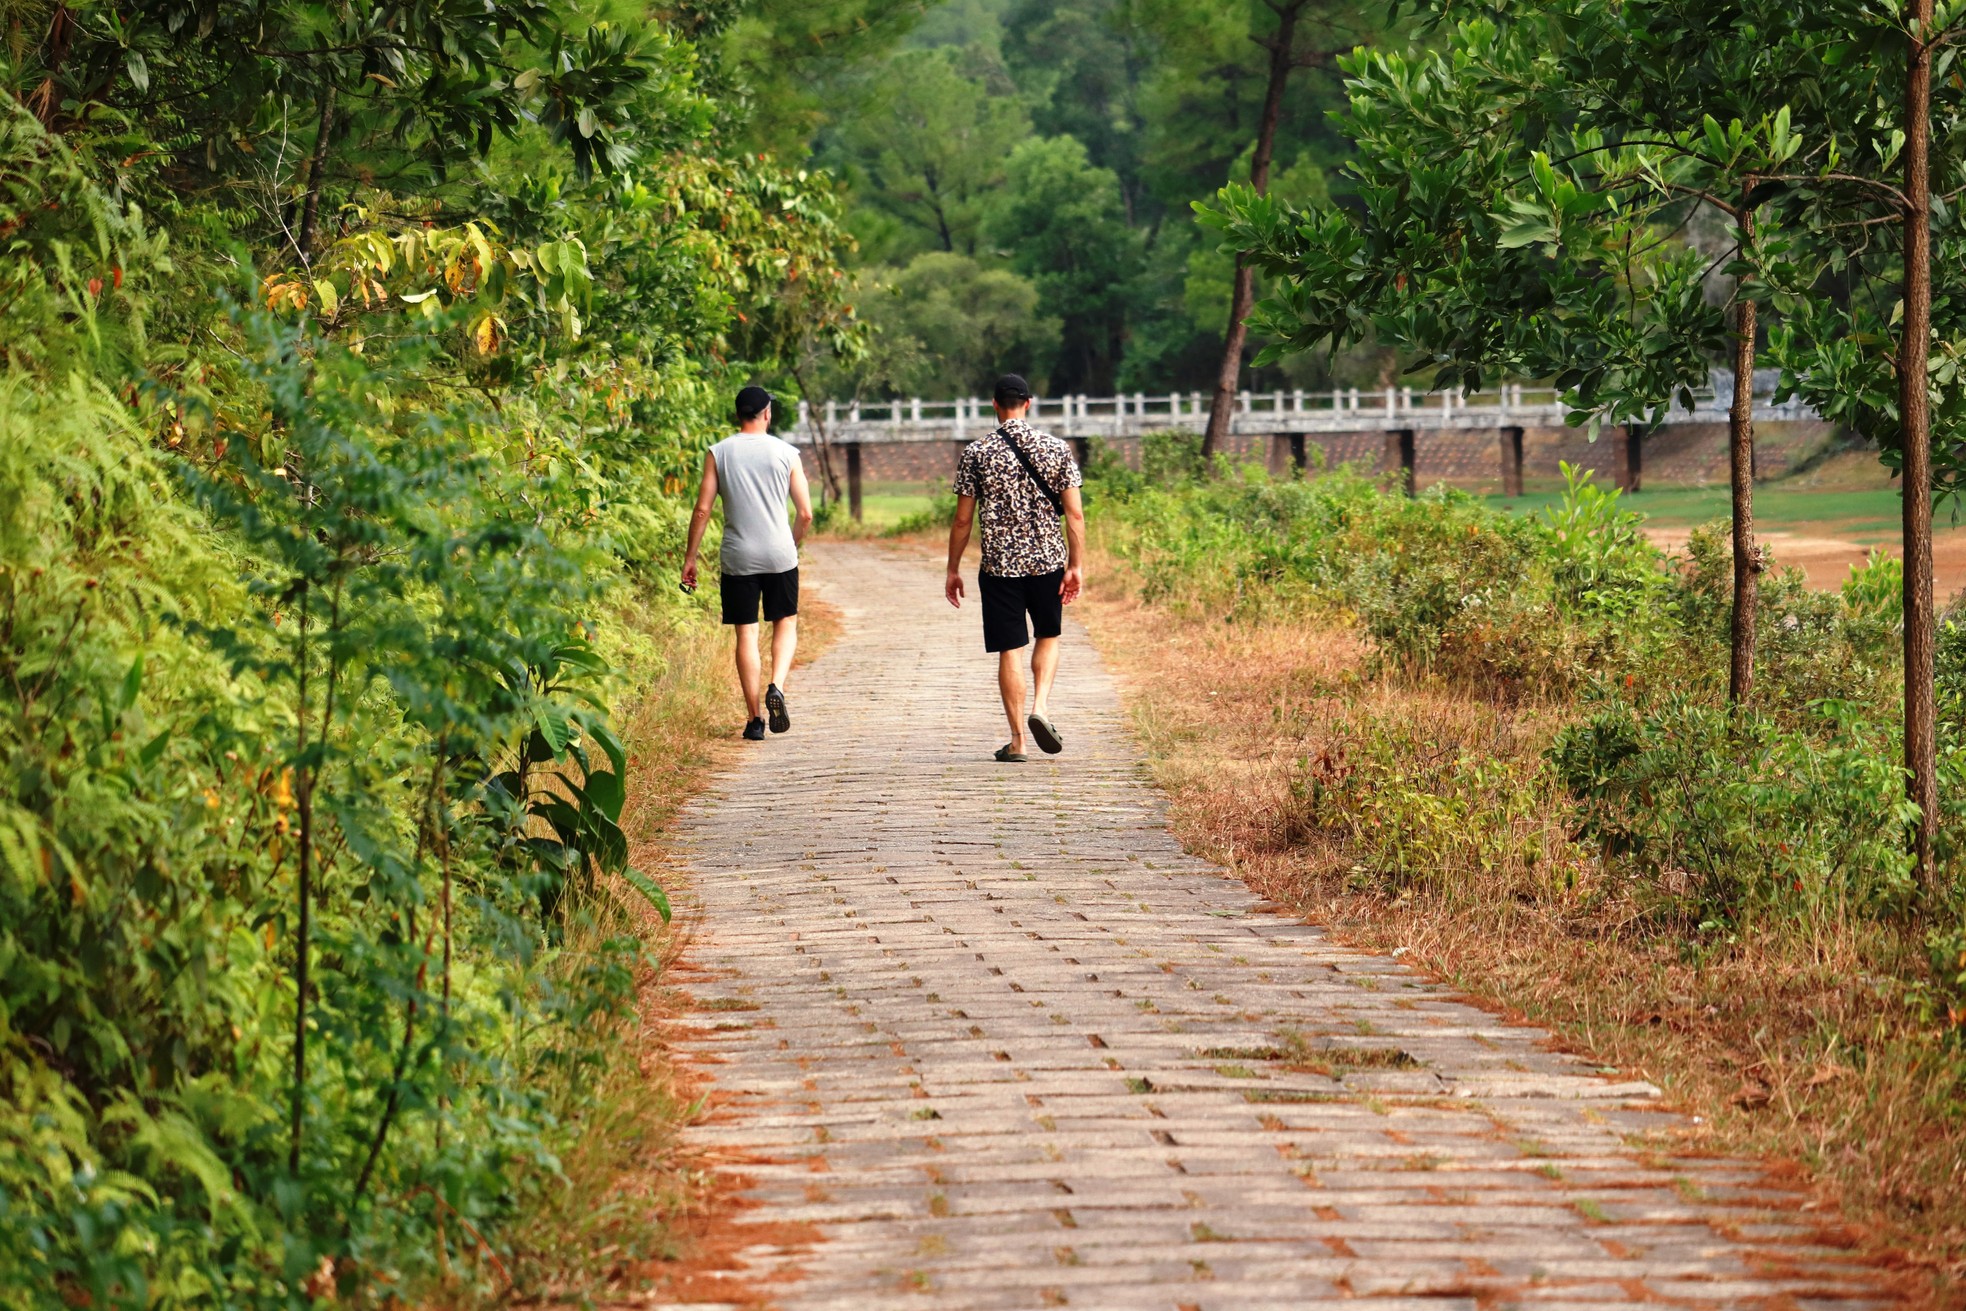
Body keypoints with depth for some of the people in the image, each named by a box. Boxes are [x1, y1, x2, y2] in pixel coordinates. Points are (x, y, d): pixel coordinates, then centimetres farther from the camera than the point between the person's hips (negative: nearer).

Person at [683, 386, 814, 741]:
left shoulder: (719, 453, -1)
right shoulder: (786, 453, -1)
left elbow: (702, 509, -4)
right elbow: (806, 514, 0)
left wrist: (690, 558, 3)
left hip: (738, 558, 0)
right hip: (779, 555, 0)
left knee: (746, 634, 5)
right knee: (786, 624, 16)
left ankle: (755, 719, 5)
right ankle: (776, 687, -8)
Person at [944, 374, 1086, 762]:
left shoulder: (977, 454, -3)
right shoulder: (1056, 449, -1)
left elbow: (963, 519, -2)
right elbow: (1075, 514, -4)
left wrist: (953, 570, 7)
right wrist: (1076, 565, 2)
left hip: (999, 564, -1)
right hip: (1048, 559, 1)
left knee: (1010, 649, 4)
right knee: (1048, 636, 21)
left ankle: (1017, 740, 4)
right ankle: (1041, 707, -1)